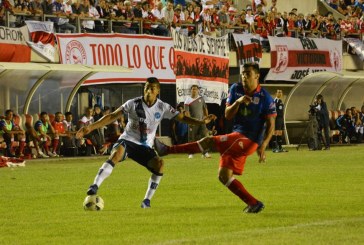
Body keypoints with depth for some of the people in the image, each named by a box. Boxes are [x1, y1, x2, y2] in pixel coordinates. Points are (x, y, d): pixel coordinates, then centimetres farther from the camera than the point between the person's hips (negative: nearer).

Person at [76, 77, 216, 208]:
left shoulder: (162, 107, -1)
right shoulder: (133, 104, -8)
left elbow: (182, 118, 3)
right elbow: (112, 116, -8)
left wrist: (202, 122, -12)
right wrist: (91, 127, -15)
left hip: (145, 146, 3)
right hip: (128, 140, -3)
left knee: (159, 164, -23)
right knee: (116, 154, -37)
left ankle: (147, 200, -11)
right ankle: (94, 187, -43)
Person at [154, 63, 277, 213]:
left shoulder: (265, 98, -9)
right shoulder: (236, 89, 7)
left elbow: (271, 125, -8)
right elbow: (227, 115, 3)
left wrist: (263, 146, -20)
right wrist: (238, 102, -17)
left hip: (249, 139, -8)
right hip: (237, 136, 8)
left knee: (209, 141, -19)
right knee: (224, 176, 3)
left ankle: (167, 150, -19)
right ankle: (254, 204, 3)